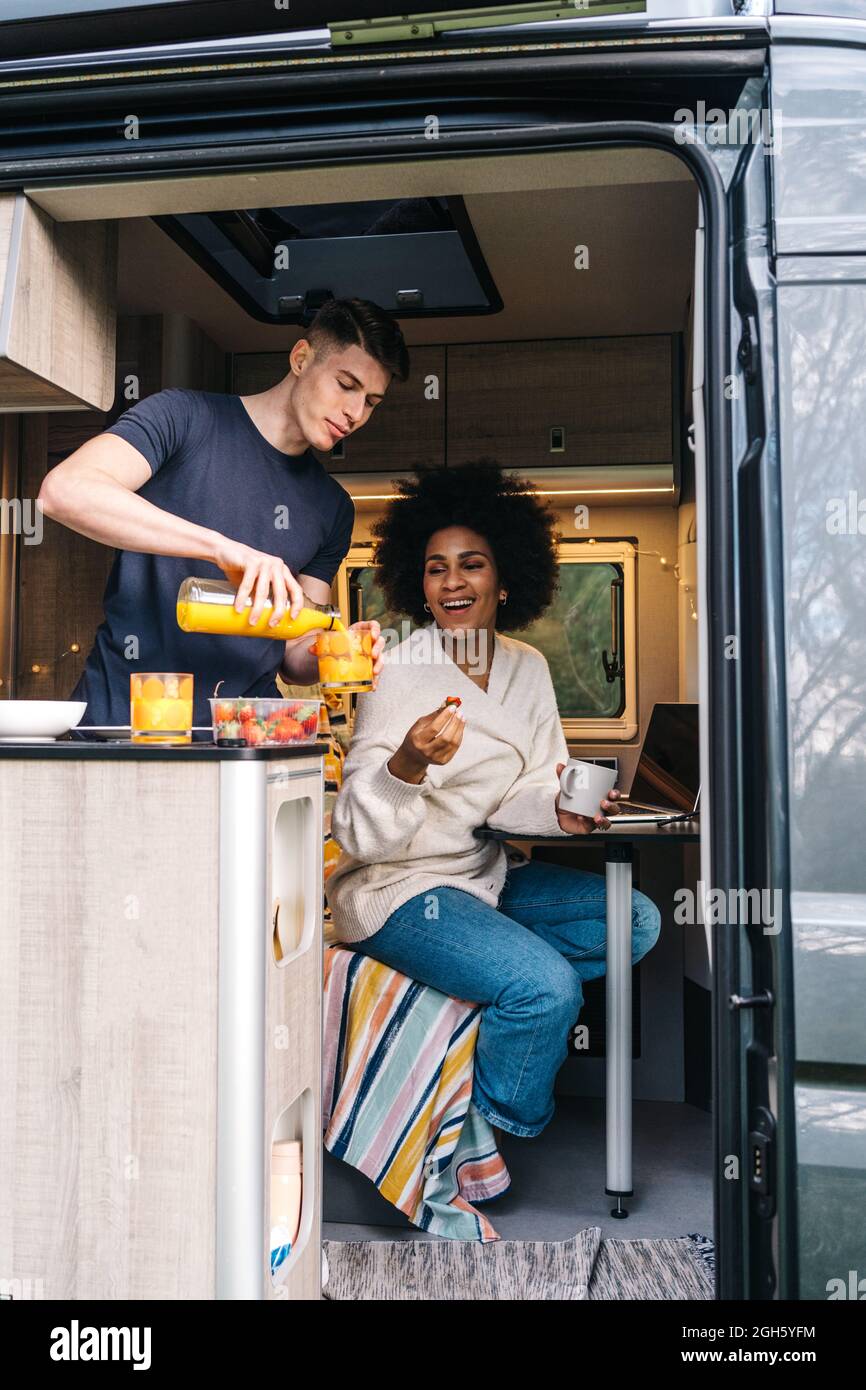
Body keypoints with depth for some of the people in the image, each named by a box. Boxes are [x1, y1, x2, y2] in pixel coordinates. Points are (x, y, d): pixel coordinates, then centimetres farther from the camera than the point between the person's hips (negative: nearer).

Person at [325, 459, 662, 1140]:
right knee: (548, 987, -25)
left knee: (636, 920, 2)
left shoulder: (527, 668, 3)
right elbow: (357, 832, -22)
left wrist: (562, 810, -12)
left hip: (487, 876, 7)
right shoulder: (401, 671, -16)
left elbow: (531, 786, 12)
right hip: (399, 887, -7)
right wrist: (408, 763, -42)